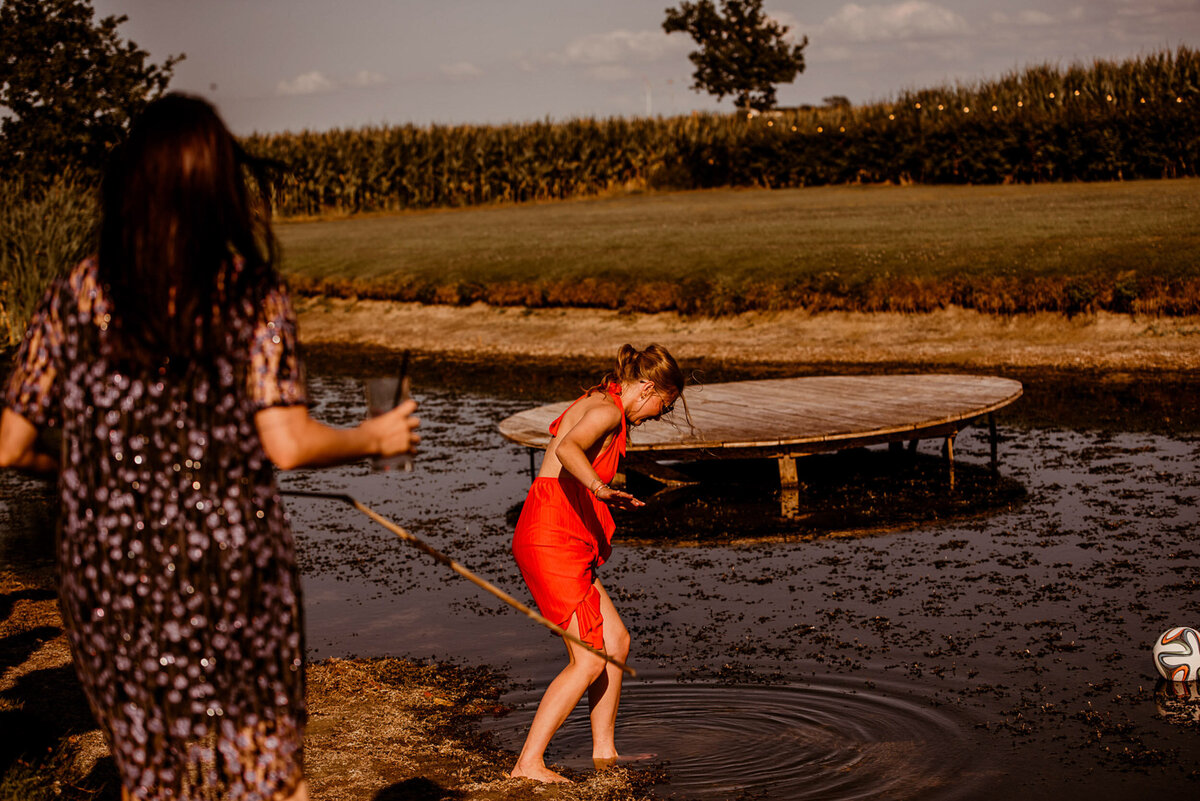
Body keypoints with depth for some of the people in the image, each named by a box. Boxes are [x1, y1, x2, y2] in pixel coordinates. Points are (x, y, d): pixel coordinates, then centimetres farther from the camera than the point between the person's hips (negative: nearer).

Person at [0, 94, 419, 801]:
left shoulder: (76, 299, -3)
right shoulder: (254, 297, -8)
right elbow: (288, 445, -16)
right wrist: (374, 439, 2)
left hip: (111, 576, 2)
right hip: (233, 569, -2)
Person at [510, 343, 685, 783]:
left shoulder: (592, 404, 20)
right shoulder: (608, 410, -11)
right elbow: (567, 450, -31)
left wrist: (603, 498, 53)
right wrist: (601, 489, -48)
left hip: (564, 540, 10)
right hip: (551, 540, -10)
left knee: (616, 641, 15)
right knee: (589, 661, -9)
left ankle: (603, 752, 23)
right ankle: (528, 763, -7)